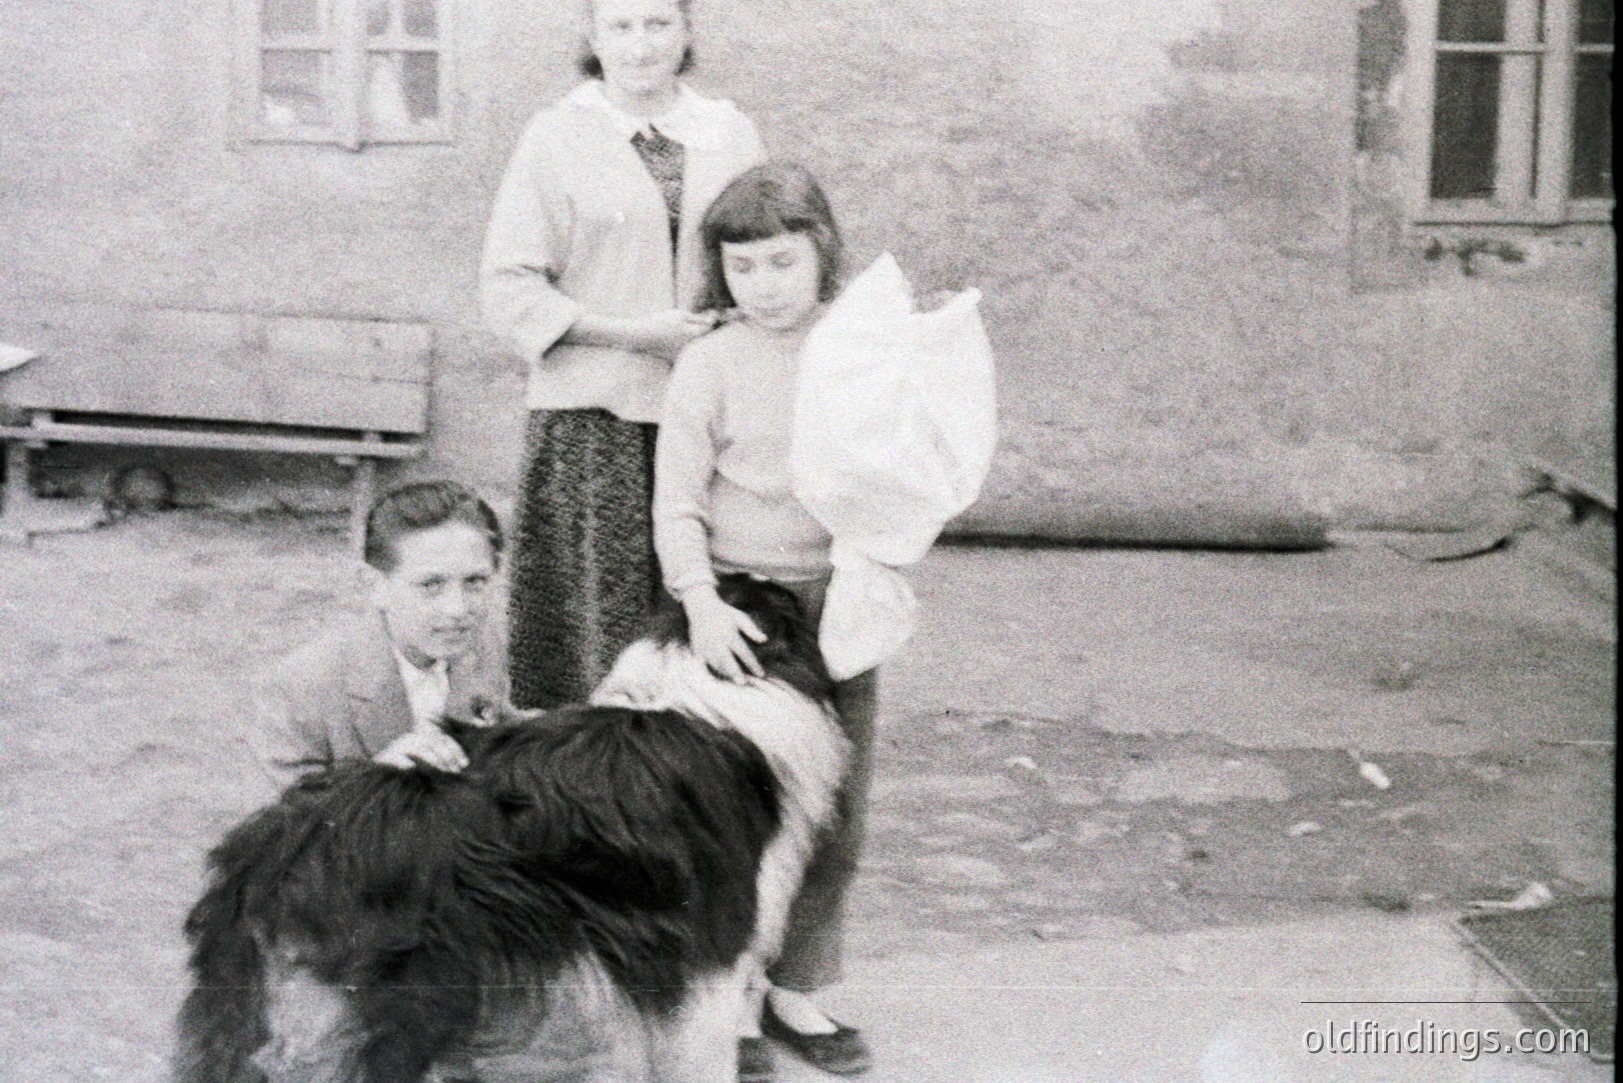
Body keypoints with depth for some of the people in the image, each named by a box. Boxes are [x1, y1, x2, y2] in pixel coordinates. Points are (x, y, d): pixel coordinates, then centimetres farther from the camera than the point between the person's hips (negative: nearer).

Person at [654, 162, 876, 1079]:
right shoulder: (711, 363, -4)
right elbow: (678, 503, -6)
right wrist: (702, 604, -18)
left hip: (839, 607, 3)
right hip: (740, 607, -3)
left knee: (836, 819, 10)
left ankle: (796, 989, 26)